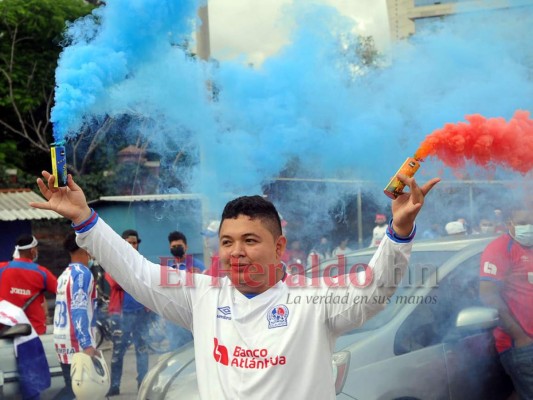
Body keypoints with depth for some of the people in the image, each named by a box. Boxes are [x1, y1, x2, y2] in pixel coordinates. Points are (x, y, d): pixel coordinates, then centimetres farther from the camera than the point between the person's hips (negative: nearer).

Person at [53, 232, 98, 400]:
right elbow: (79, 310, -20)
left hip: (63, 341, 9)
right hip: (77, 343, -9)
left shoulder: (65, 274, 16)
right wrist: (87, 345, -25)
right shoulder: (82, 272, -11)